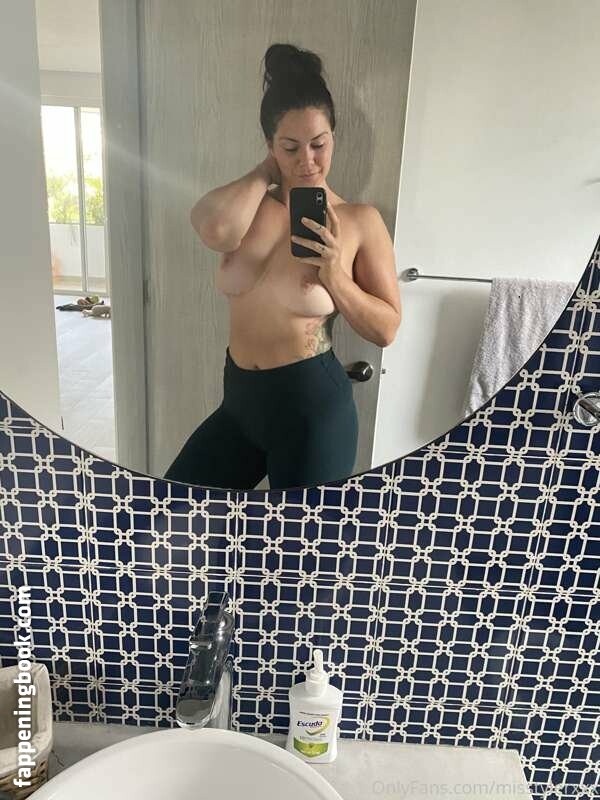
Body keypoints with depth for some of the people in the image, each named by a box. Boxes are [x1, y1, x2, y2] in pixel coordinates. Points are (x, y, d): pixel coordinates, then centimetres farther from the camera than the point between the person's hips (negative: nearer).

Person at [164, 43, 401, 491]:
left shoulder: (360, 221, -6)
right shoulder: (251, 205, 3)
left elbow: (386, 329, -5)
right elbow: (215, 230, -23)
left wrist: (334, 274, -19)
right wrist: (267, 173, -8)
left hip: (312, 405, -4)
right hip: (240, 398, 4)